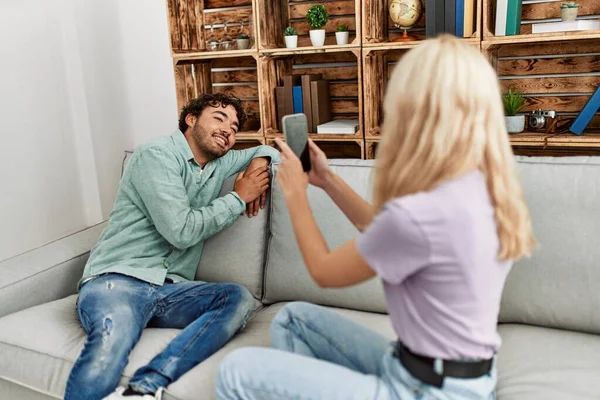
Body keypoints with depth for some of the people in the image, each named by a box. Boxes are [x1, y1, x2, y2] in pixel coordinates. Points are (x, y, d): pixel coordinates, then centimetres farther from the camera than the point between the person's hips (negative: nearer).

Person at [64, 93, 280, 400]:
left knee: (239, 299, -25)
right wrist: (239, 197, 0)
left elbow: (267, 151, 37)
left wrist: (260, 162, 11)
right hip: (117, 279, -6)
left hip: (170, 290, 7)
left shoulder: (219, 164, 20)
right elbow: (181, 231, -12)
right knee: (110, 343, -39)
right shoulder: (158, 154, -3)